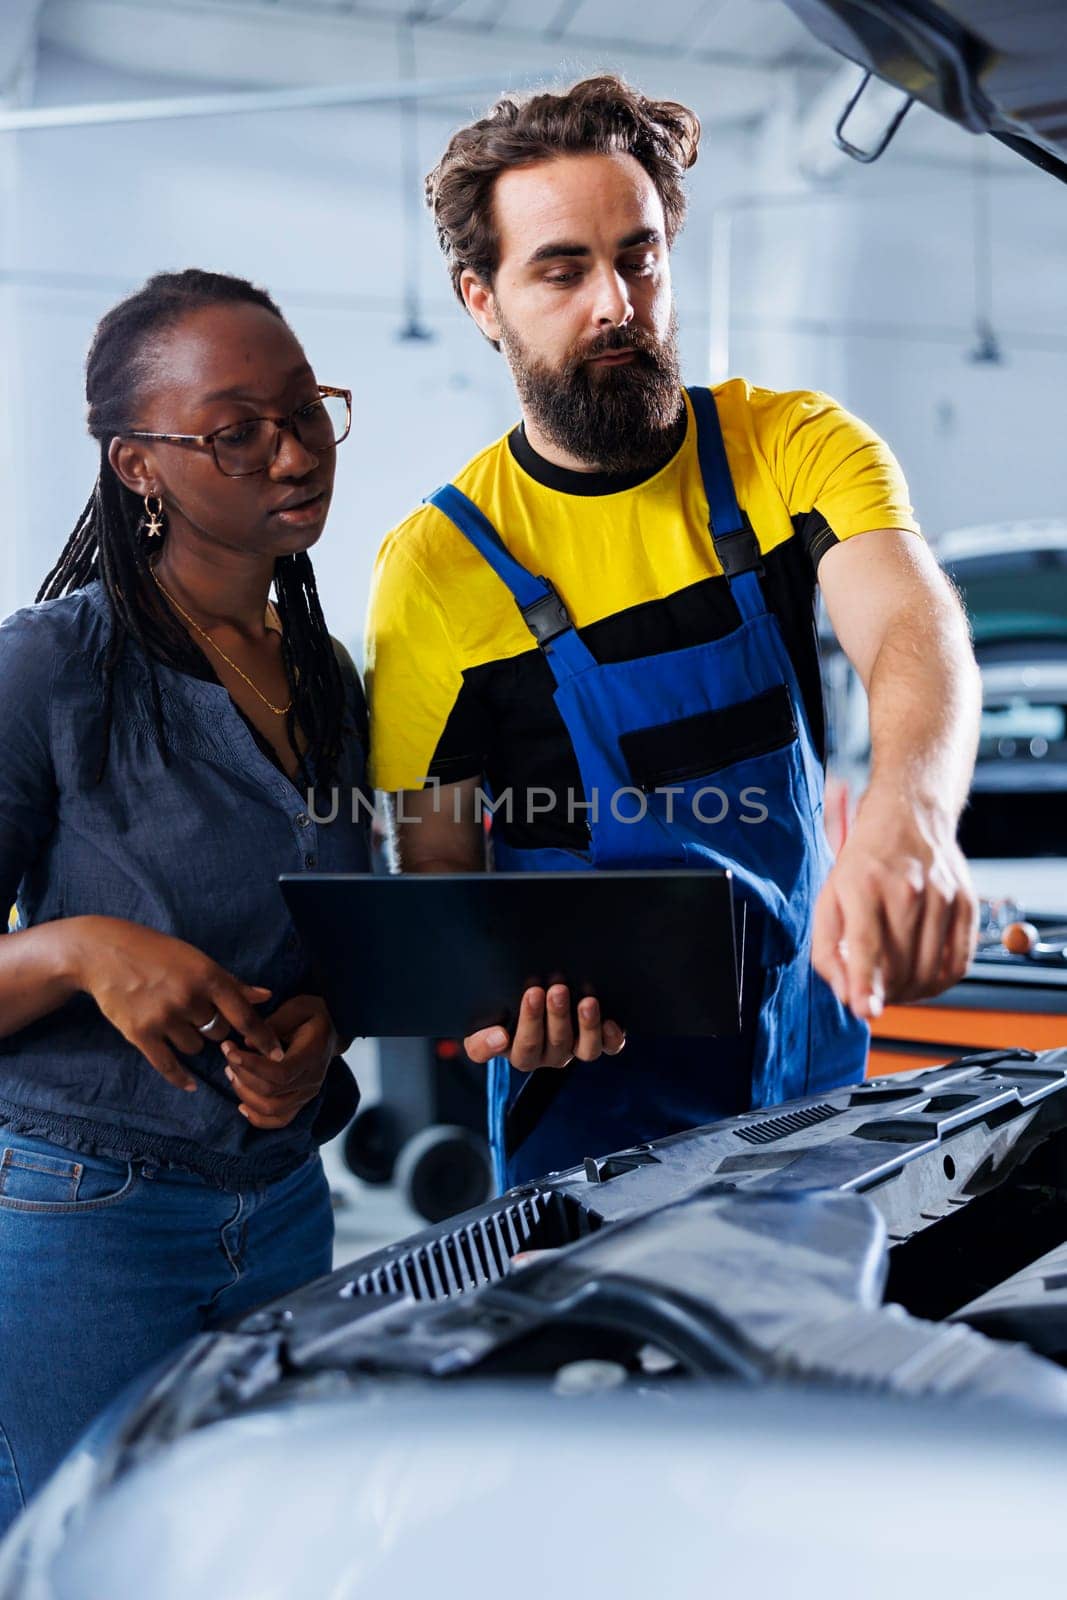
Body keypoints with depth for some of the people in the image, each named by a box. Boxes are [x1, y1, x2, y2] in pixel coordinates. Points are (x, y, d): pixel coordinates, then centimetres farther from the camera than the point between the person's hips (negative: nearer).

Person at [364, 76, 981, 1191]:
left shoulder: (793, 448, -5)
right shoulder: (437, 568, -10)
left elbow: (914, 628, -24)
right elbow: (438, 864, -5)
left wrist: (907, 819, -47)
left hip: (811, 1054, 3)